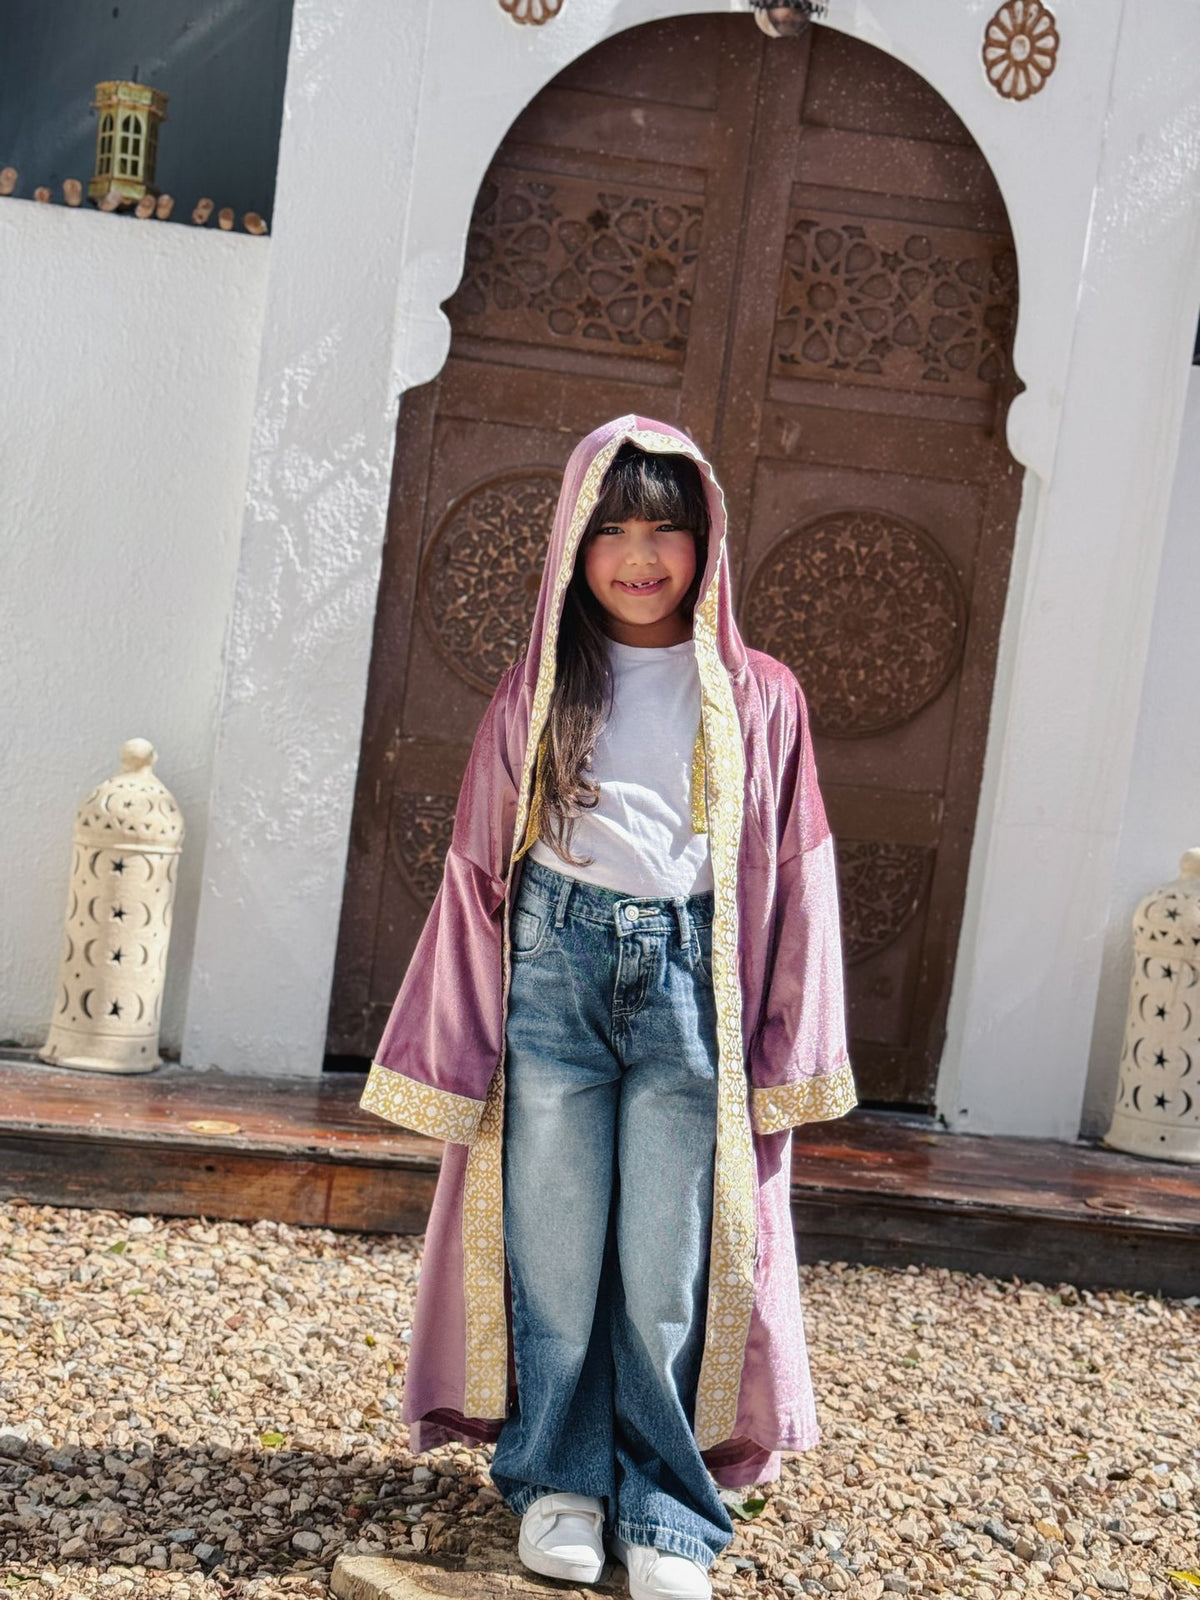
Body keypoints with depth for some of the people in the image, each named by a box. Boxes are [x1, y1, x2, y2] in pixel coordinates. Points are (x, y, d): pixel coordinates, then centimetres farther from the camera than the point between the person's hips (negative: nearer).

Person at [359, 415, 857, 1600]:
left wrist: (784, 1054, -1)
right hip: (555, 968, 1)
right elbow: (480, 869, 9)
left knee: (670, 1263, 3)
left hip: (690, 979, -1)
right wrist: (465, 1039, 5)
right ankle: (559, 1478, 27)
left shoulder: (758, 698, 6)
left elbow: (791, 880, 5)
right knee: (553, 1248, 7)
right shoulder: (537, 691, 8)